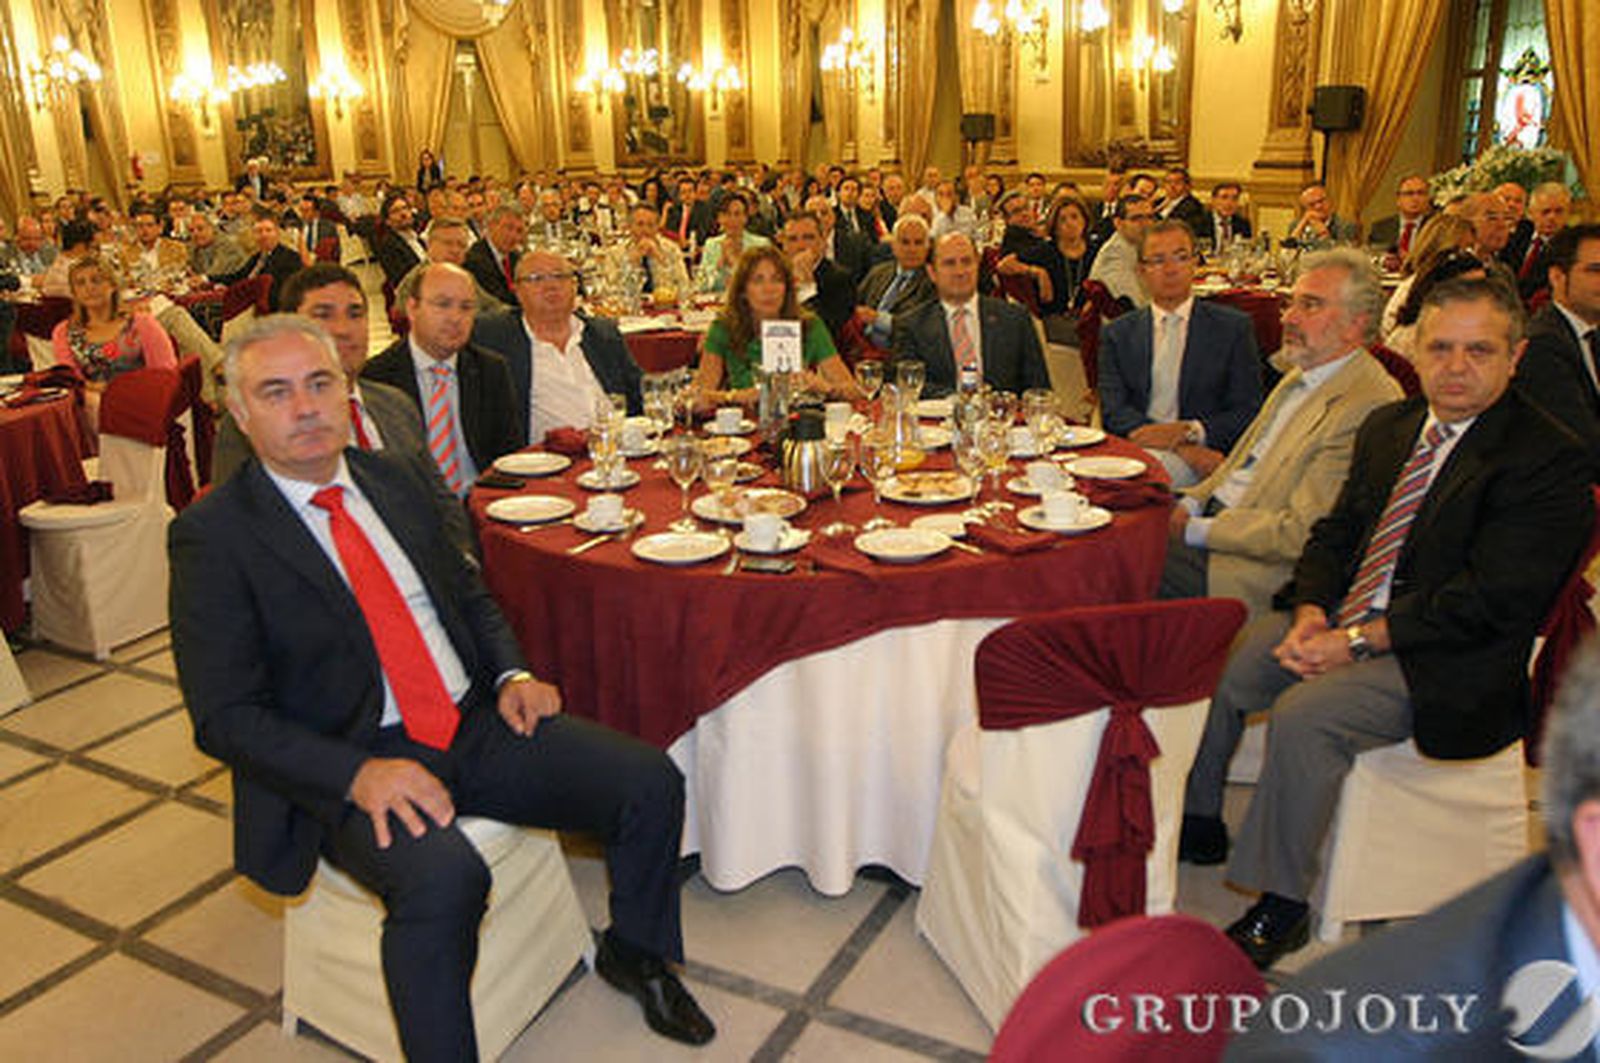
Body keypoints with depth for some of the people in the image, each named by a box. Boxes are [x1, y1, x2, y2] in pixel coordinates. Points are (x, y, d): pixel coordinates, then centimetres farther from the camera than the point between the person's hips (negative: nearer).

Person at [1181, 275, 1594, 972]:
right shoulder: (1388, 427, 11)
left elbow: (1492, 599, -19)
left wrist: (1356, 642, -20)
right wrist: (1310, 615, -7)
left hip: (1447, 665, -7)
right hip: (1342, 625, 7)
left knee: (1304, 715, -29)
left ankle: (1283, 903, -11)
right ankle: (1198, 823, 15)